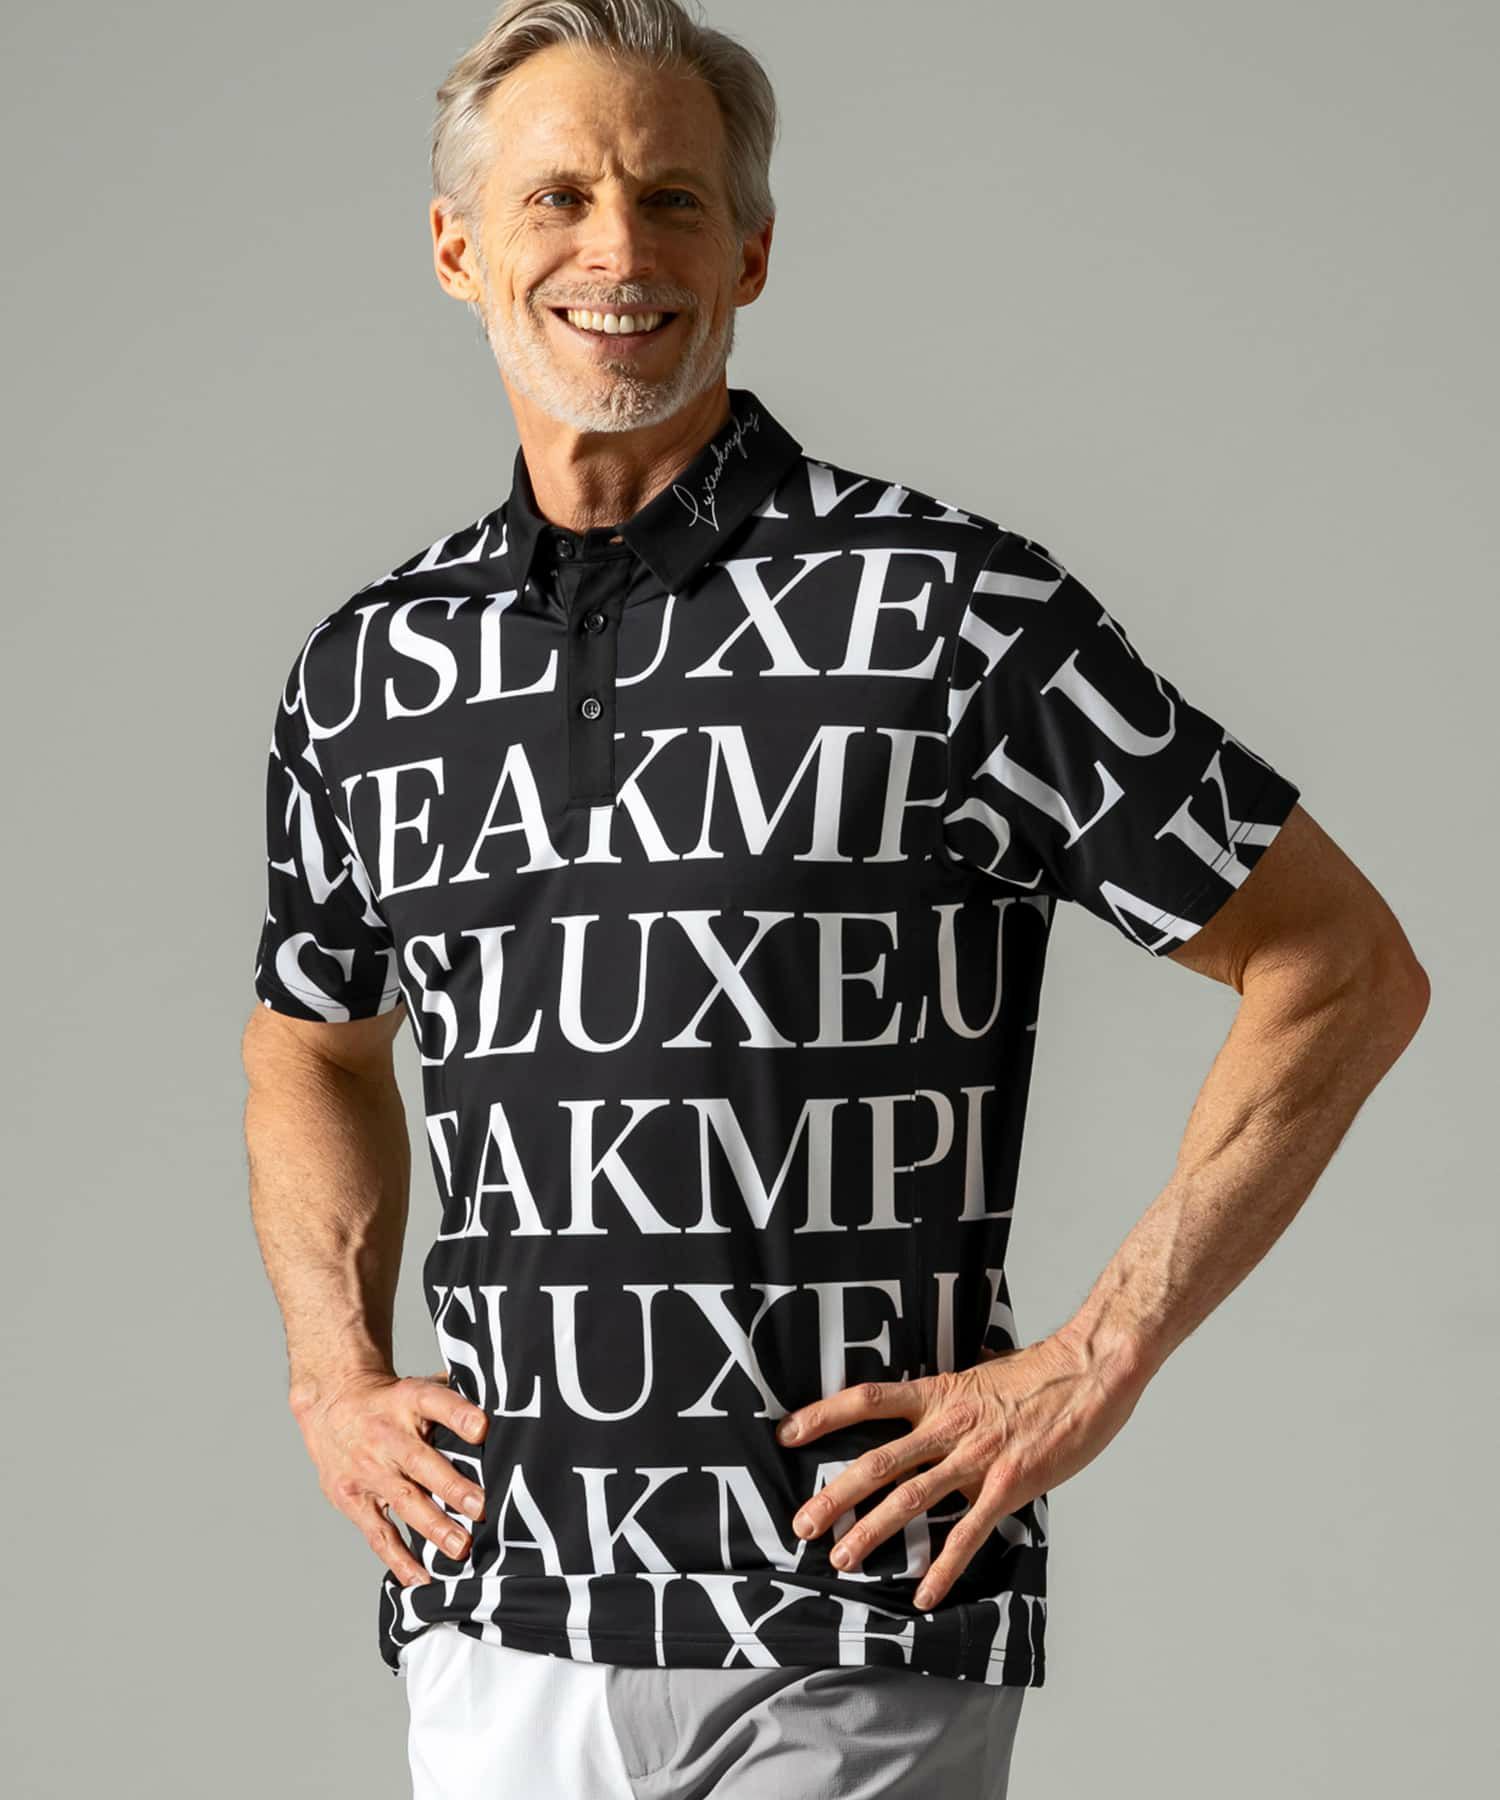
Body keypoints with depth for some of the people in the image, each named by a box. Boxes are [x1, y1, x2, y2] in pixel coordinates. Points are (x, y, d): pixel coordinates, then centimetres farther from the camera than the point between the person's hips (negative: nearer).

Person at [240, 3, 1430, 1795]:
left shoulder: (951, 609, -6)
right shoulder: (366, 667, 8)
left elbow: (1346, 972, -3)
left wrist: (1092, 1367, -8)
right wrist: (333, 1375, 11)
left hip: (858, 1640, -4)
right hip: (493, 1624, 4)